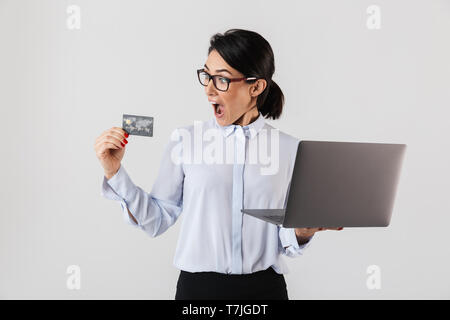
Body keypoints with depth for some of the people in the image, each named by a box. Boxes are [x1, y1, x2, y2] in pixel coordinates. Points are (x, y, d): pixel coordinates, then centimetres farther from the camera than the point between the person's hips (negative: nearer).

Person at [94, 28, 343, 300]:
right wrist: (115, 172, -9)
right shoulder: (186, 140, -3)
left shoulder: (290, 150, -3)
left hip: (265, 287, 0)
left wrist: (306, 228, -18)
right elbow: (156, 220, -2)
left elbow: (287, 243, 1)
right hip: (198, 286, 0)